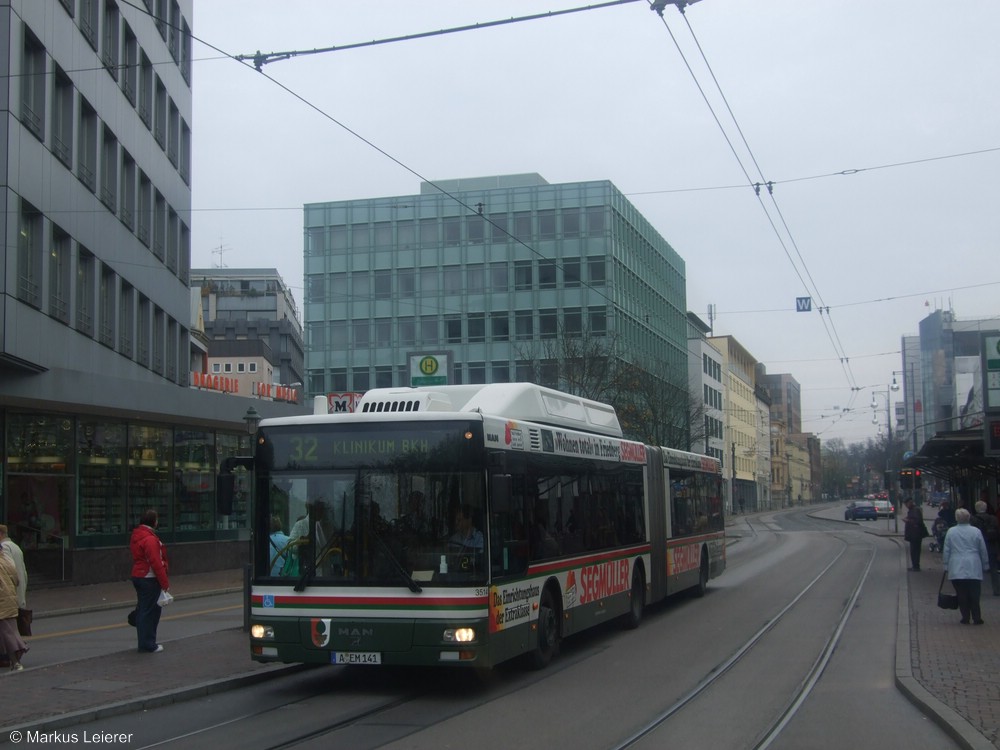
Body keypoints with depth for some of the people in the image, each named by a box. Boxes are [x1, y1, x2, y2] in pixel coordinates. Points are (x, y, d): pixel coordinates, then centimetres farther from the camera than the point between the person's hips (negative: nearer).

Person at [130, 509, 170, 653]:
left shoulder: (136, 537, 13)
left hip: (138, 576, 10)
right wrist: (165, 583, -15)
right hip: (149, 579, -10)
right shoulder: (150, 539, -18)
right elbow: (156, 563, -21)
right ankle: (147, 645, 2)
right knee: (148, 611, -3)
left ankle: (146, 642, 21)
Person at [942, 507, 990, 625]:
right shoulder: (976, 531, 0)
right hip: (974, 568, 0)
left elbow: (946, 551, 3)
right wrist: (985, 565, 17)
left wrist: (946, 564, 12)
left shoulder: (951, 532, 0)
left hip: (956, 569, 0)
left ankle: (965, 618, 6)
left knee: (961, 595, 5)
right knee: (974, 595, 4)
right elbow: (983, 551, 6)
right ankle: (977, 618, 3)